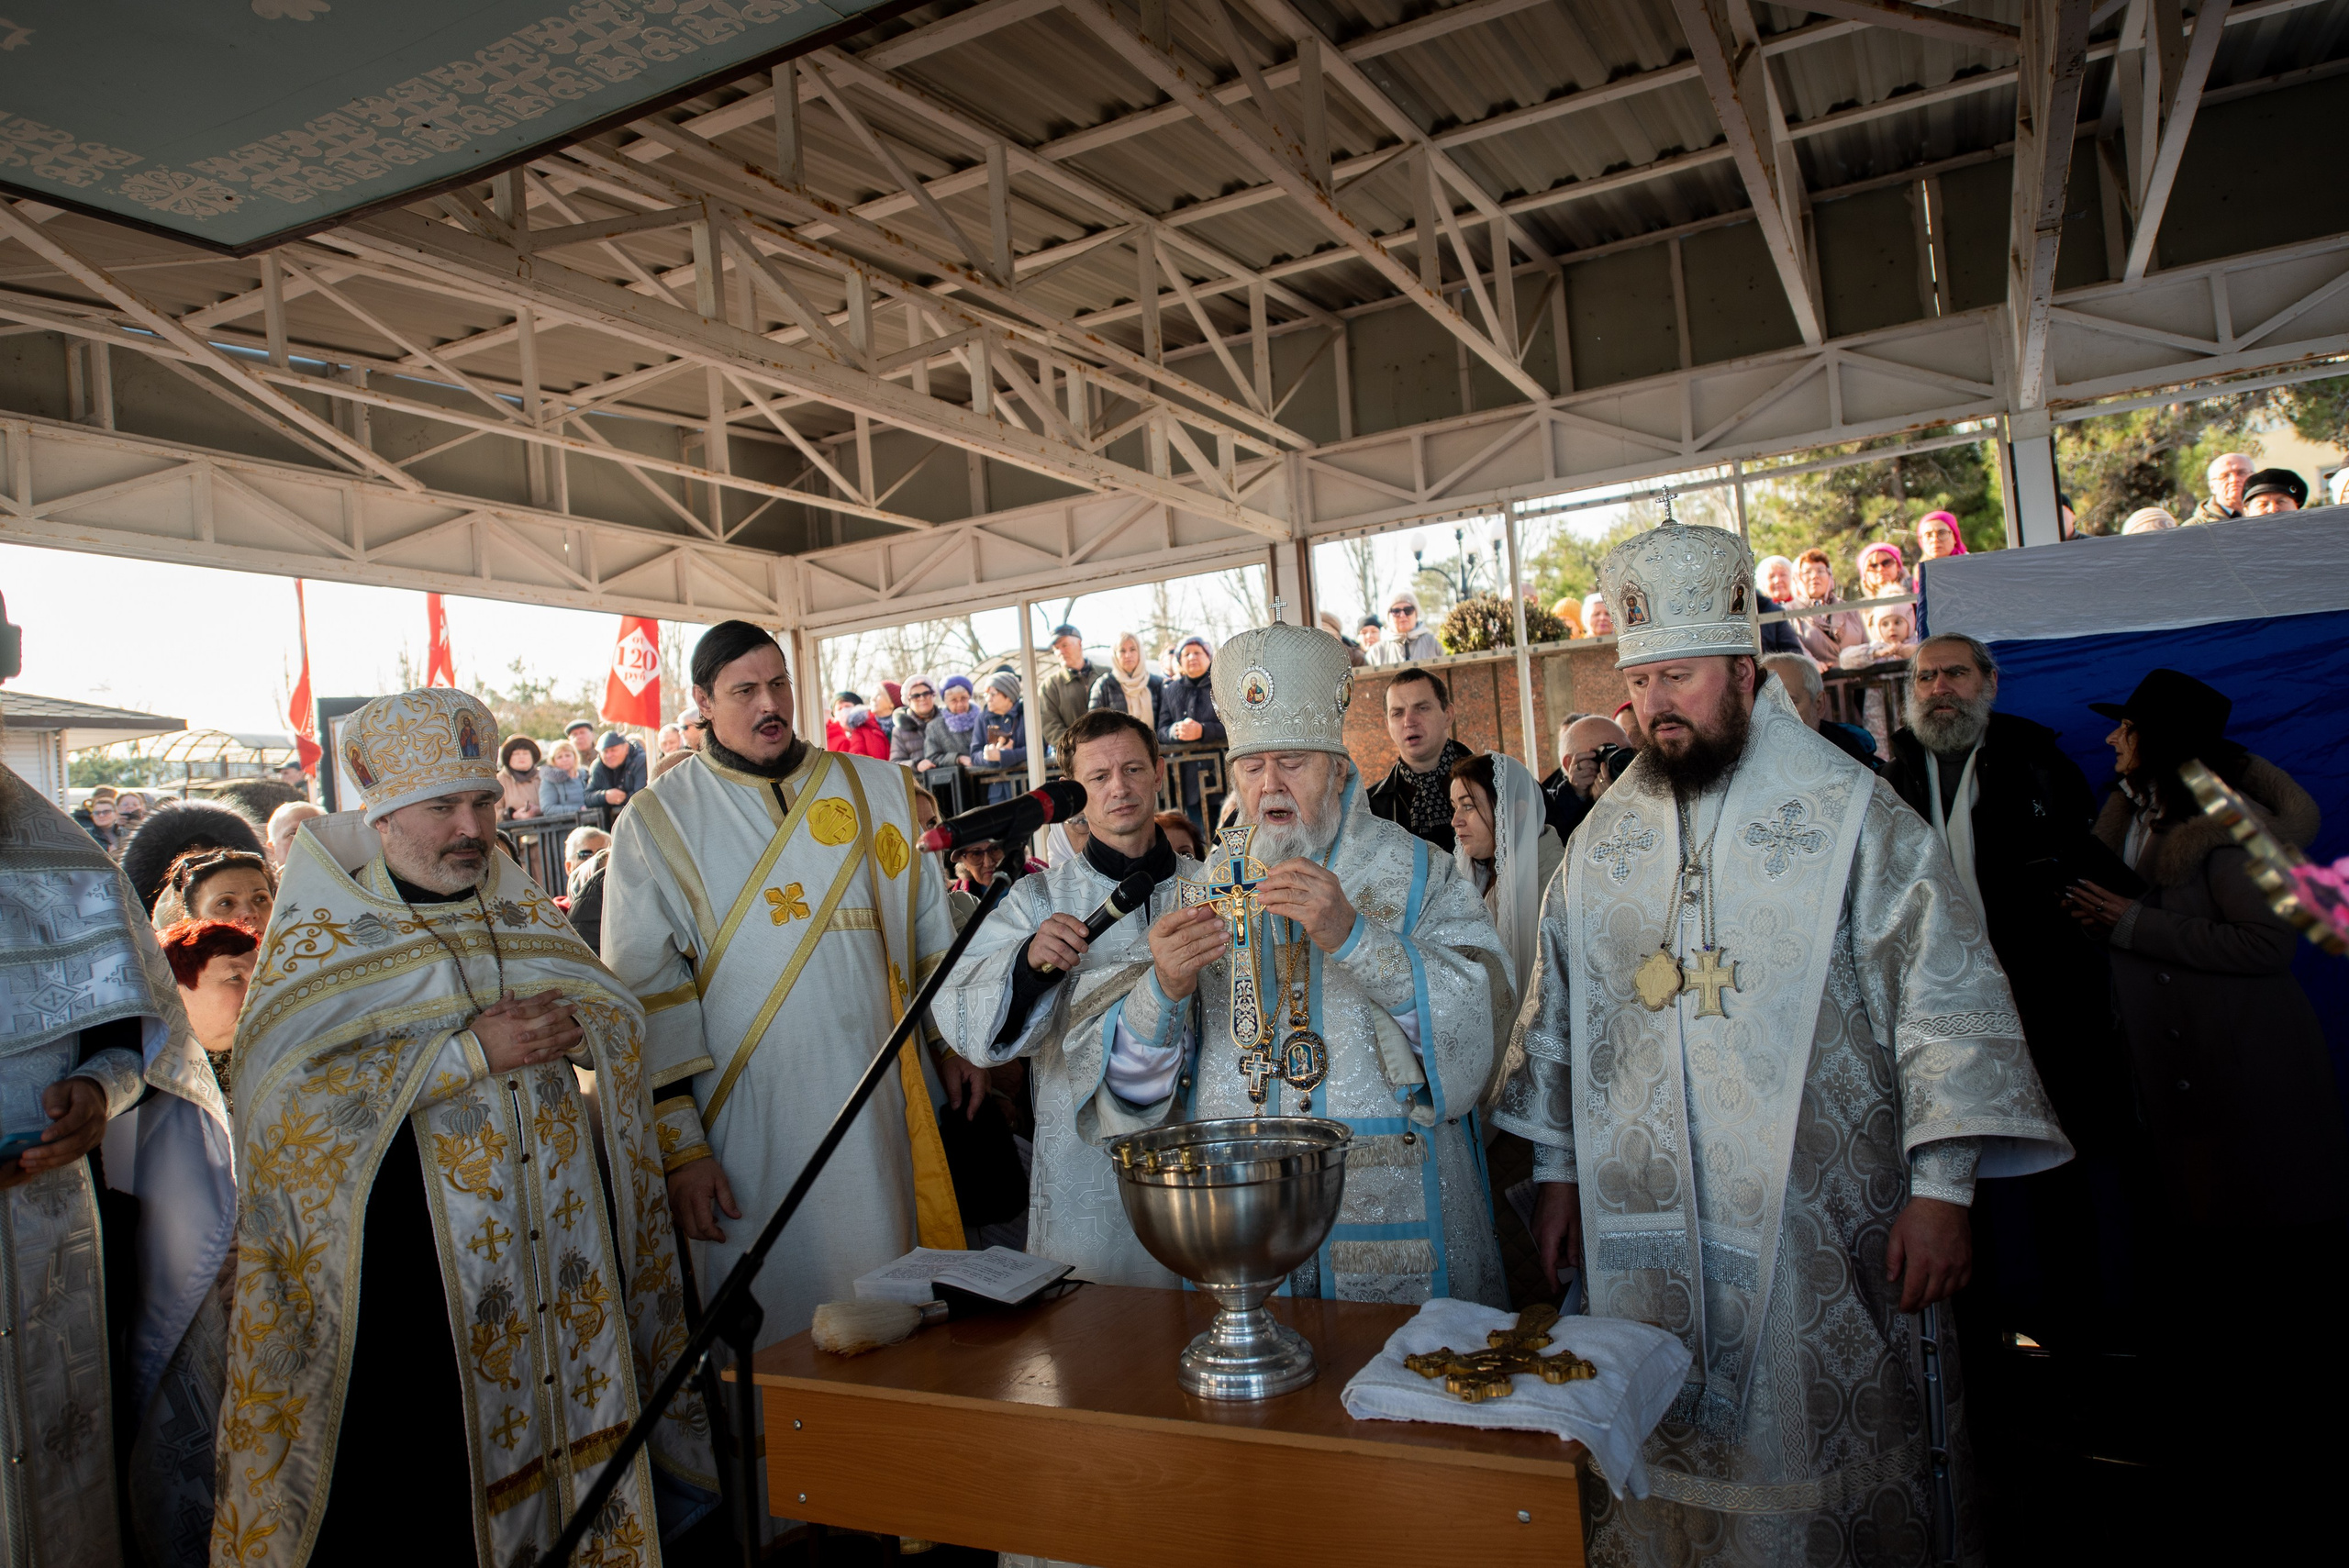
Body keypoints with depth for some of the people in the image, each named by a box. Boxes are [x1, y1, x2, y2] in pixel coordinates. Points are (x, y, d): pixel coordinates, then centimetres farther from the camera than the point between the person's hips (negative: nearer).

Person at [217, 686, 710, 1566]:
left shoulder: (524, 911, 10)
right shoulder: (318, 933, -3)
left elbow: (623, 1021, 10)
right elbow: (293, 1081, -17)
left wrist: (572, 1025, -12)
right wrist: (471, 1050, -22)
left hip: (549, 1223, 5)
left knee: (551, 1424, 11)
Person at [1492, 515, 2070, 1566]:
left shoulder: (1848, 811, -4)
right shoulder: (1606, 835, 8)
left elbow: (1944, 994, -7)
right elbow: (1559, 1009, 13)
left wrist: (1942, 1187, -13)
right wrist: (1557, 1169, 13)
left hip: (1812, 1223, -3)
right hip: (1642, 1223, 4)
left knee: (1821, 1463, 6)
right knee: (1658, 1460, 12)